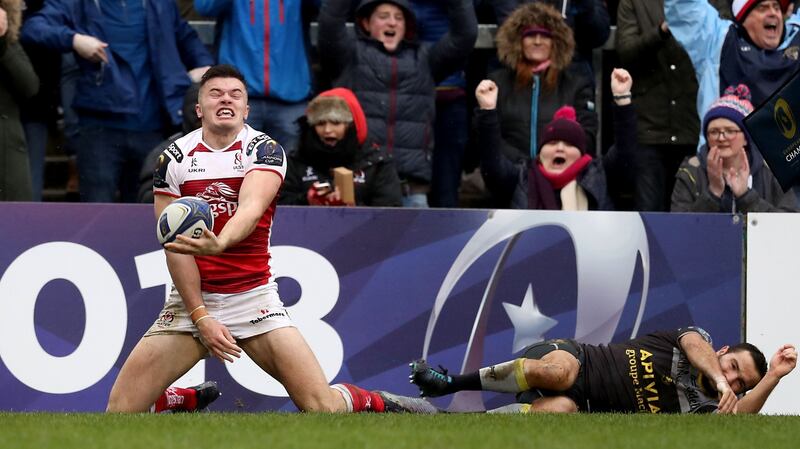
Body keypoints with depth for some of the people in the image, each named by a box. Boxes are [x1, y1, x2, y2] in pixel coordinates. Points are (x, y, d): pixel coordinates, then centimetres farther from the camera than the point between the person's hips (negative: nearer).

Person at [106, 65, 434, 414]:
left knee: (322, 405, -14)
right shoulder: (175, 159, -1)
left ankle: (380, 405, 18)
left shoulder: (265, 150, -6)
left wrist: (219, 243, -47)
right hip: (192, 298, 1)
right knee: (121, 408, -11)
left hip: (253, 297, -1)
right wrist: (200, 316, -12)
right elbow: (176, 247, -3)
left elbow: (251, 208, -26)